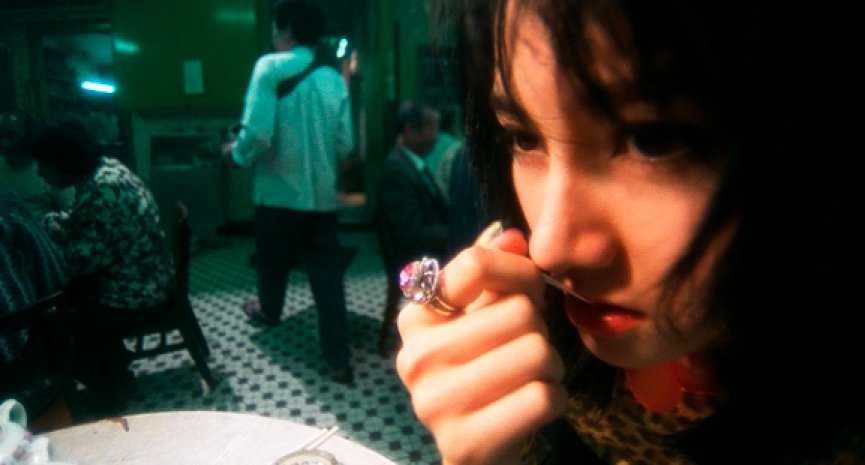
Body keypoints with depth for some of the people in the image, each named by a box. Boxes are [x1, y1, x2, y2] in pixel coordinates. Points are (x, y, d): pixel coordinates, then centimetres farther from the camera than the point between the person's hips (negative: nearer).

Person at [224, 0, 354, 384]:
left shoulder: (270, 67, -9)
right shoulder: (334, 79, 5)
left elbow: (259, 134, -19)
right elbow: (345, 145, 5)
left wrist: (236, 153, 2)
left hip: (280, 194, -3)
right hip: (323, 197, 3)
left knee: (273, 263, 23)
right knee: (328, 278, 5)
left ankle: (268, 311, 50)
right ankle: (339, 361, 8)